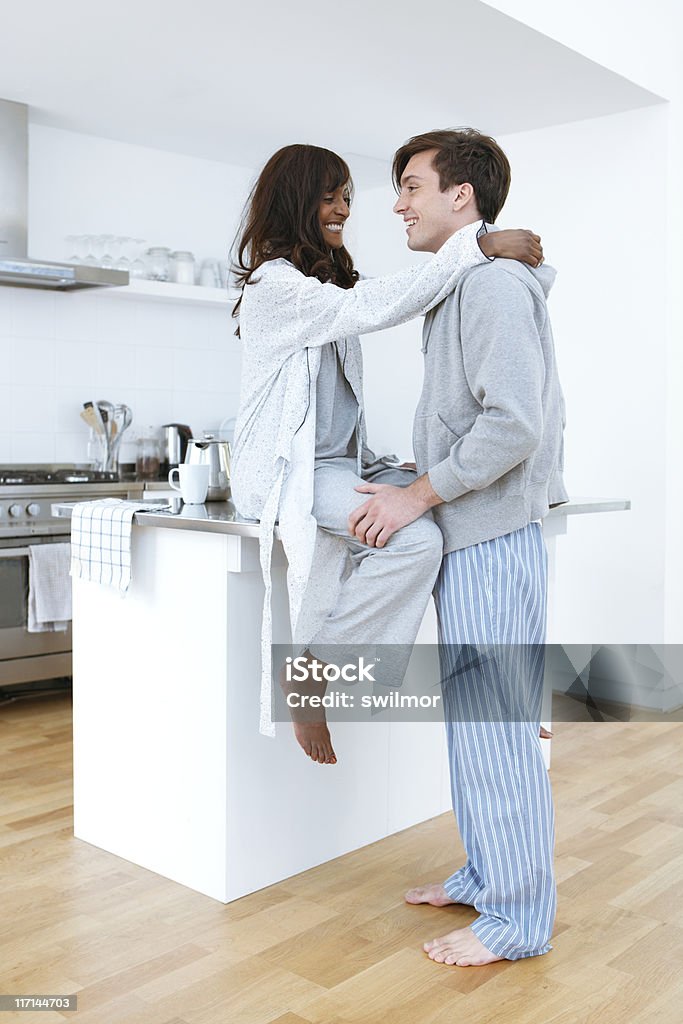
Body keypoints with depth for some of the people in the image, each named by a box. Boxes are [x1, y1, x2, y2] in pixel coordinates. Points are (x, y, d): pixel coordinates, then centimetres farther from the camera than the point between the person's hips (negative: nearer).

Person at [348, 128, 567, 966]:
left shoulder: (494, 285, -14)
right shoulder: (461, 289, 18)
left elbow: (514, 425, -24)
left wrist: (416, 495, -17)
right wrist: (413, 488, 14)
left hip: (491, 537, -10)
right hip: (464, 536, 10)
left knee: (495, 727, -3)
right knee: (471, 718, 16)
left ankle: (518, 916, 11)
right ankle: (485, 875, 31)